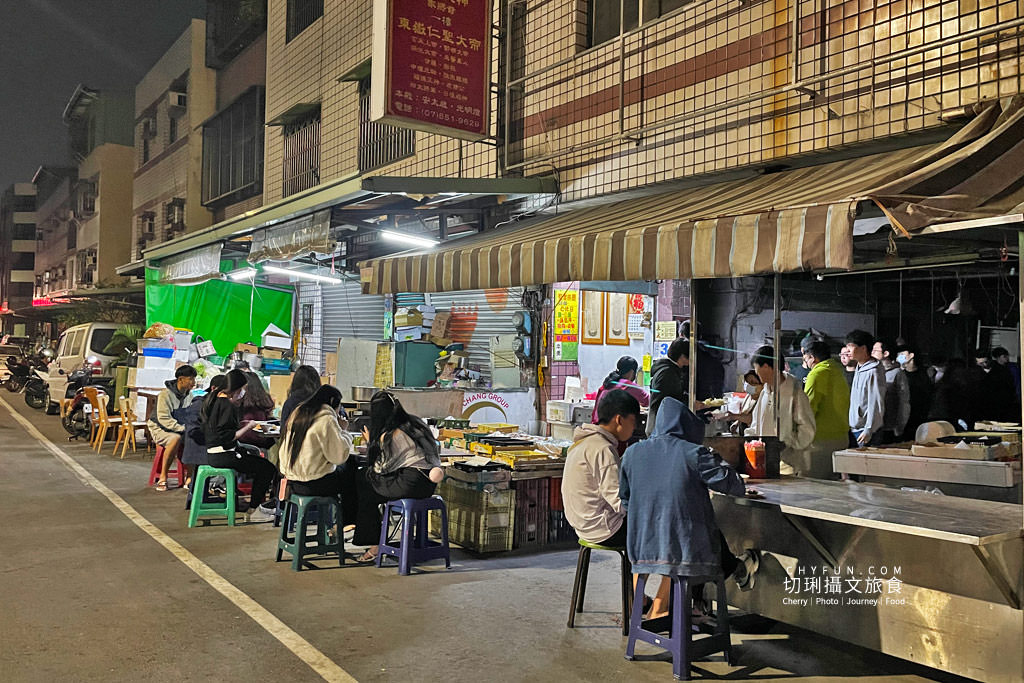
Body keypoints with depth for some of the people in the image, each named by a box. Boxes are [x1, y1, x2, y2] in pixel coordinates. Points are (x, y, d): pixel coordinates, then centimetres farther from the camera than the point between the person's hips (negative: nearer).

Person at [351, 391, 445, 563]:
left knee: (364, 493, 9)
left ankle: (374, 547, 14)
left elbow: (380, 468, -2)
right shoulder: (416, 423, 13)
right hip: (428, 484, 9)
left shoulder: (389, 436, -10)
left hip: (412, 484, -9)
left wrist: (371, 443, 11)